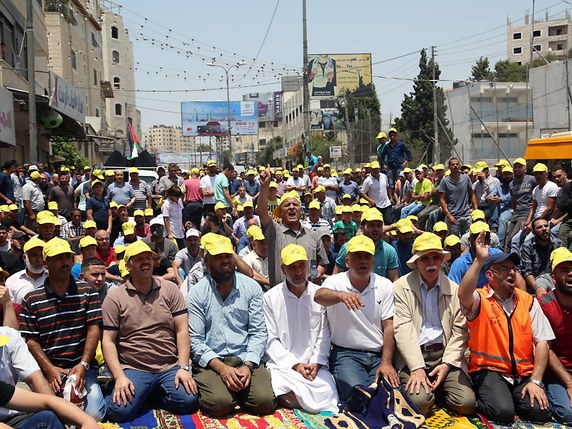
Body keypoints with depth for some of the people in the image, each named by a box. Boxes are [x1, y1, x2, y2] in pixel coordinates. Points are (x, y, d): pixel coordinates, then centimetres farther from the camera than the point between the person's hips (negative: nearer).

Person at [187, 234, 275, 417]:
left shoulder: (252, 288, 6)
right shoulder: (196, 294, 0)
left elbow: (258, 332, 2)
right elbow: (195, 340, -5)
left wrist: (248, 365, -13)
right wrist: (221, 368, -18)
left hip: (246, 359, 2)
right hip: (210, 362, -2)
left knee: (265, 401, -22)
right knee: (220, 403, -29)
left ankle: (237, 391, 10)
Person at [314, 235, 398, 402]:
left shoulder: (385, 285, 6)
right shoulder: (336, 282, -3)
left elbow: (388, 327, 3)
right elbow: (319, 296, -27)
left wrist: (386, 363, -7)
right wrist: (341, 295, -48)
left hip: (378, 355, 3)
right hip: (346, 354, -3)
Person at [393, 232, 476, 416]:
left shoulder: (454, 289, 9)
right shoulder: (401, 287, -1)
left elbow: (460, 331, 5)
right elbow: (402, 330, -9)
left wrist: (447, 364, -8)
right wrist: (417, 368, -18)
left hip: (446, 355, 3)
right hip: (414, 357, -3)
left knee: (467, 404, -17)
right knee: (419, 402, -26)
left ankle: (438, 390, 16)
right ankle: (423, 385, 10)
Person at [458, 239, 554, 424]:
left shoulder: (528, 301, 8)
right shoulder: (480, 300, -4)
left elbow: (542, 342, 3)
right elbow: (463, 296, -30)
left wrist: (535, 380, -7)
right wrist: (479, 260, -33)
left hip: (524, 373, 4)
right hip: (489, 370, -3)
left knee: (540, 412, -20)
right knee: (503, 412, -26)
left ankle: (512, 398, 10)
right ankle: (481, 400, 7)